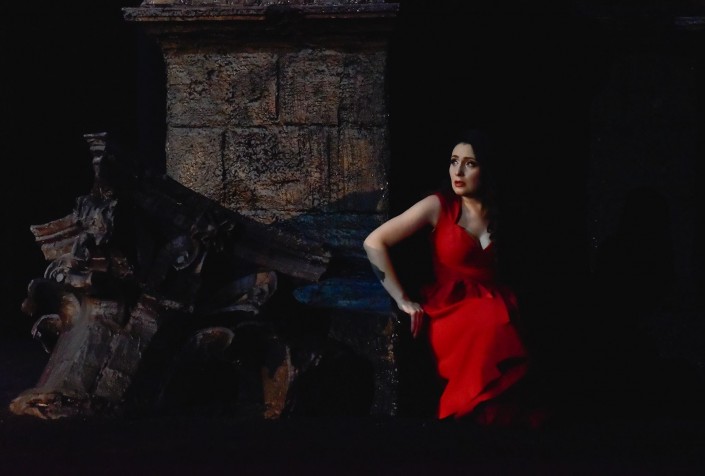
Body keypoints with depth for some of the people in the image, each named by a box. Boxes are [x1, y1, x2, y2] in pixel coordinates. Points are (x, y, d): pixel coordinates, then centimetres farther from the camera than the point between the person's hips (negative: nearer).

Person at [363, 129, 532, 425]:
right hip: (449, 309, -4)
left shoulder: (500, 212, 15)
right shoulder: (438, 206, 2)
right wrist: (404, 301, -7)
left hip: (494, 309, 4)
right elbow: (374, 243, -3)